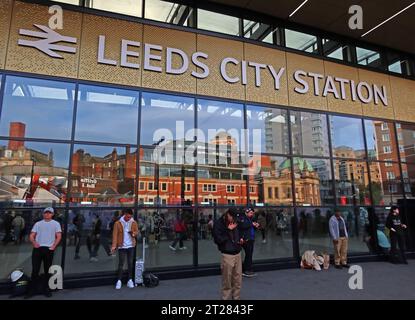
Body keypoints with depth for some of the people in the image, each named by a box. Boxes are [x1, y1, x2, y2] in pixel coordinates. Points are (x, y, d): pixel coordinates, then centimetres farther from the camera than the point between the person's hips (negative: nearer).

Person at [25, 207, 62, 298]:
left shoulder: (56, 223, 7)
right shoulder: (38, 223, 13)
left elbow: (59, 236, 1)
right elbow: (32, 235, 9)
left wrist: (54, 246, -11)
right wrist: (34, 242, -10)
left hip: (48, 249, -1)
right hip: (37, 248, 1)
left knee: (47, 270, 7)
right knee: (35, 270, 3)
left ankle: (46, 289, 19)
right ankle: (31, 290, 14)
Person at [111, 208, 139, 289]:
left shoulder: (134, 222, 1)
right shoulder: (118, 223, -7)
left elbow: (137, 232, 8)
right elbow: (115, 235, -9)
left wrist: (134, 233, -16)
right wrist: (114, 246, -16)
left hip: (131, 246, 2)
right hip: (122, 246, -2)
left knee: (130, 263, 9)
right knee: (121, 263, 1)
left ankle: (130, 280, 19)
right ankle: (119, 281, 12)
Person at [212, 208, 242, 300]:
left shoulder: (235, 222, 7)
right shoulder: (218, 223, -12)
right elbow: (218, 240, -20)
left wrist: (240, 239, 4)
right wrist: (228, 230, -22)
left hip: (238, 254, 6)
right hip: (227, 255, -5)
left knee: (238, 280, 13)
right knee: (227, 282, 3)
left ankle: (236, 297, 27)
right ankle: (226, 298, 19)